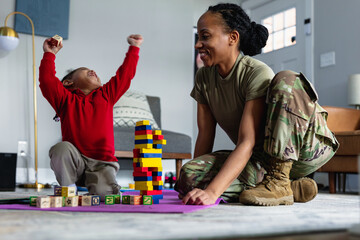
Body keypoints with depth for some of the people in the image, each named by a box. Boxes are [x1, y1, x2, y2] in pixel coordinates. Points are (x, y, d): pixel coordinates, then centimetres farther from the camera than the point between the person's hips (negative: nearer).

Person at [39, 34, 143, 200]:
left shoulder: (106, 95, 16)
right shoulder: (66, 100, 9)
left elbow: (125, 75, 19)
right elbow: (47, 80, -3)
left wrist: (134, 47, 23)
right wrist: (49, 54, -1)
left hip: (102, 164, 1)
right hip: (74, 161, -1)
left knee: (107, 194, -27)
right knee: (61, 148, -35)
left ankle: (93, 189, 11)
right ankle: (68, 188, -9)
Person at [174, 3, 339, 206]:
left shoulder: (258, 73, -18)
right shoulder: (204, 78, 3)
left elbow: (247, 143, -27)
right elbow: (205, 135, 2)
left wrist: (211, 192, -37)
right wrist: (195, 192, -5)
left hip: (305, 150, -5)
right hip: (262, 161, 6)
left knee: (286, 80, -29)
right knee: (189, 174, -22)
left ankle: (279, 182, -25)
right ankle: (293, 187, -11)